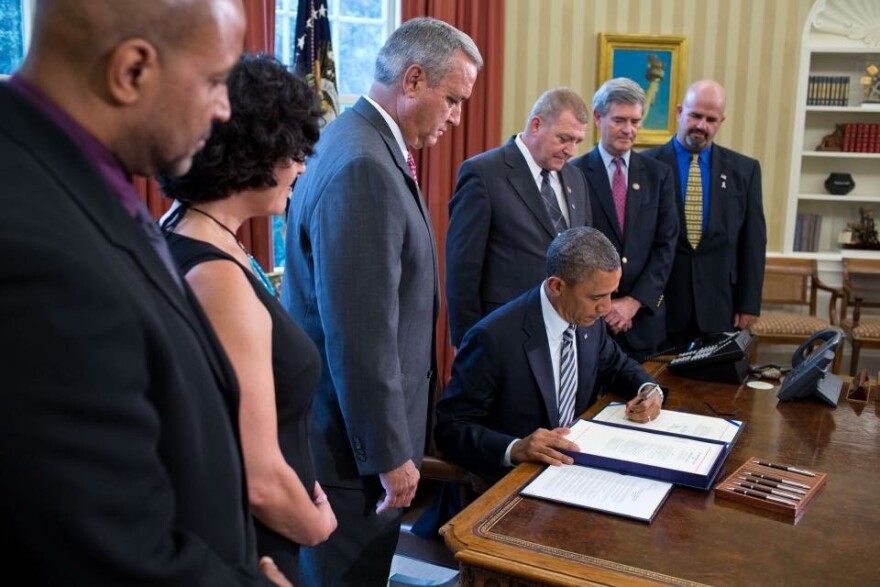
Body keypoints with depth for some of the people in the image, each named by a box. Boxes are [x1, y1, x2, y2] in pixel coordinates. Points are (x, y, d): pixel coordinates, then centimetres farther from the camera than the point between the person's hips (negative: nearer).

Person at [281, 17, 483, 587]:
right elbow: (360, 336, -26)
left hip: (349, 425, 9)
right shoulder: (362, 167, -25)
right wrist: (390, 453, -17)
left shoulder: (369, 143, 7)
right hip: (350, 439, -9)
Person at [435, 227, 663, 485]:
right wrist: (514, 449, -32)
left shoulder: (589, 319, -1)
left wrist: (649, 389, -1)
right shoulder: (494, 338, -22)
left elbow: (616, 365, 19)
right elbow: (449, 427, -17)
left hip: (575, 461, 6)